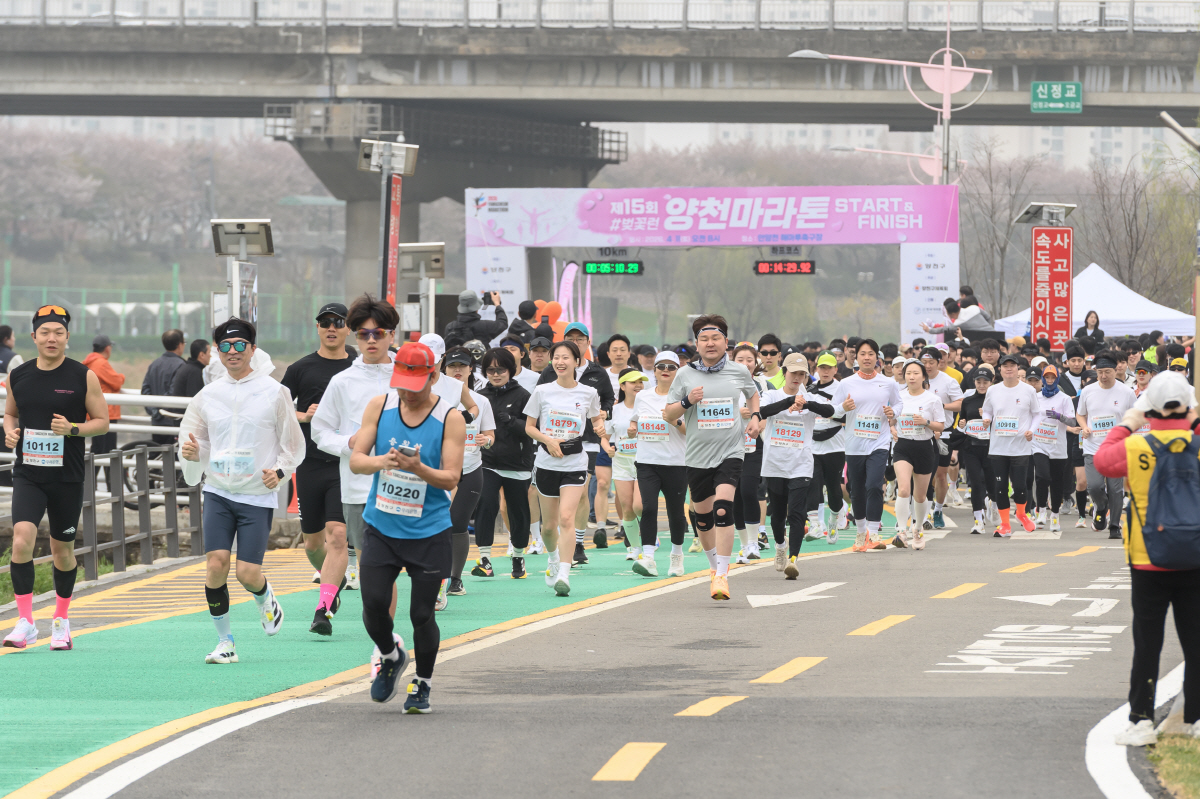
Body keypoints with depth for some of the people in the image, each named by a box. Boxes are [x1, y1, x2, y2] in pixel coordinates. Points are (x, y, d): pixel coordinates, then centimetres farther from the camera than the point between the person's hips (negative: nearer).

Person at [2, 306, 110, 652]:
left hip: (67, 477, -1)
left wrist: (72, 429, -16)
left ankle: (61, 620, 28)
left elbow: (102, 421, 1)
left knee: (62, 548, 9)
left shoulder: (83, 376, -3)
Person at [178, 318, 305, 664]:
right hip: (218, 492, 2)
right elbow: (197, 442, 13)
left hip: (258, 495, -2)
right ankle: (224, 640, 4)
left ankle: (265, 599, 30)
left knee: (248, 574, -8)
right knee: (216, 564, -12)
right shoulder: (207, 395, 6)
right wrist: (191, 452, -10)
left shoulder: (273, 392, -1)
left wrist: (280, 471, -13)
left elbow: (293, 445, 4)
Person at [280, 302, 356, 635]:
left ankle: (323, 610, -18)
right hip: (310, 464, 2)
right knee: (313, 540, 9)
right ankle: (333, 580, 41)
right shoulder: (301, 368, 5)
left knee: (337, 534, -16)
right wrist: (303, 415, -10)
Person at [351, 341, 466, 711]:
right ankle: (390, 658, 24)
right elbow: (355, 459, -1)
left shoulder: (450, 418, -8)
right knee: (373, 604, -7)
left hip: (429, 532, -2)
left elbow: (451, 478, -11)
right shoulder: (379, 406, 1)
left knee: (421, 614, -1)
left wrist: (419, 468, -30)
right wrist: (381, 461, -23)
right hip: (381, 527, 2)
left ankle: (422, 685, 20)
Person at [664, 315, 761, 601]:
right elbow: (668, 415, 4)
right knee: (703, 516, 11)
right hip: (697, 456, 2)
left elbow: (752, 394, 26)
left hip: (730, 451, -2)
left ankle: (722, 576, -18)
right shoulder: (686, 375, 1)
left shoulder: (739, 371, 3)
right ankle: (715, 566, 36)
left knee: (723, 509, -20)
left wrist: (755, 417, 8)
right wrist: (687, 401, -14)